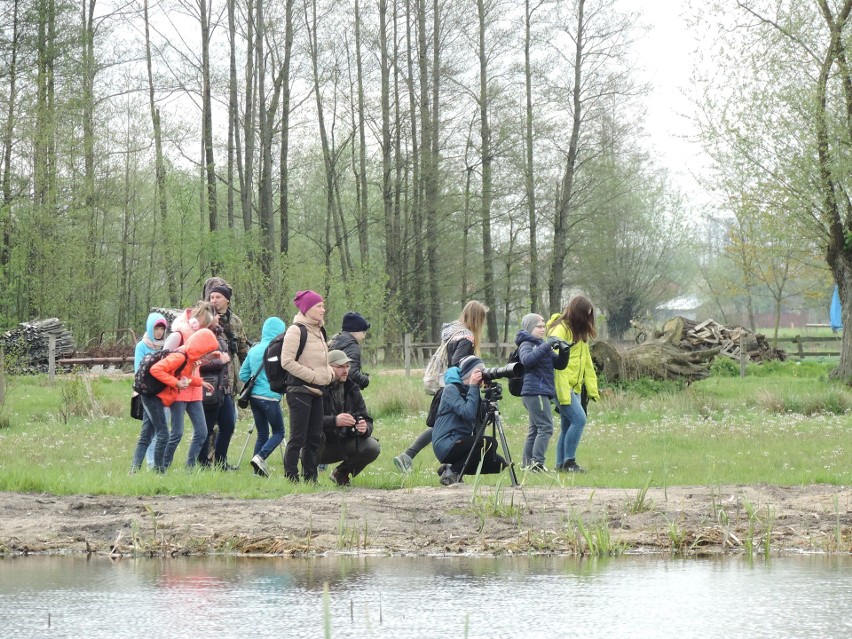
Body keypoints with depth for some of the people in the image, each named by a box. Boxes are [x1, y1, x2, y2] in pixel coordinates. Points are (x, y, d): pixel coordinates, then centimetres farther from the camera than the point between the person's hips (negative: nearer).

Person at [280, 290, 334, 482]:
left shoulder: (318, 331, 16)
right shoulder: (296, 330, -11)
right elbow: (287, 361, -16)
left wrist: (329, 372, 7)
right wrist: (313, 376, -17)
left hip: (316, 391, 9)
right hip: (299, 390, -9)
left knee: (315, 437, 10)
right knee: (298, 437, -8)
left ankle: (310, 477, 17)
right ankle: (291, 477, -4)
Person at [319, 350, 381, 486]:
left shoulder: (352, 390, 4)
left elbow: (367, 420, 1)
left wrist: (365, 428, -25)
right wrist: (334, 421, -43)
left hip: (344, 443, 5)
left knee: (373, 448, -19)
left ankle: (341, 472, 8)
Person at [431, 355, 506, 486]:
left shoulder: (469, 391, 15)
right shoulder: (451, 389, -9)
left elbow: (483, 420, 6)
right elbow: (468, 414, -22)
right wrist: (473, 387, -16)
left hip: (461, 442, 9)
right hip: (446, 445, -9)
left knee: (499, 463, 1)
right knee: (489, 443, -26)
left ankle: (452, 468, 6)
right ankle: (452, 472, -14)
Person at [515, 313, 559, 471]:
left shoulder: (542, 345, 21)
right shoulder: (526, 345, -5)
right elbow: (527, 360, -26)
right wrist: (546, 347, -28)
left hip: (542, 391, 9)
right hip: (535, 391, -9)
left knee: (535, 429, 8)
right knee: (545, 427, -15)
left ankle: (528, 464, 8)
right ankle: (537, 463, -19)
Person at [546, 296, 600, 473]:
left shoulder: (579, 332, 16)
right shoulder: (560, 330, -12)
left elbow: (586, 362, 18)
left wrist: (592, 388, 11)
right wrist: (563, 394, -22)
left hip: (574, 387, 9)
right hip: (563, 387, -9)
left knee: (568, 425, 8)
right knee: (579, 419, -17)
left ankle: (561, 464, 11)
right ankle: (569, 461, -13)